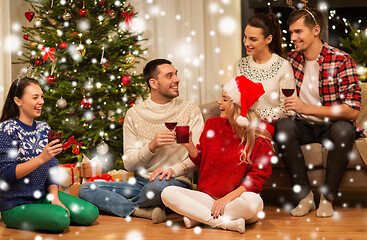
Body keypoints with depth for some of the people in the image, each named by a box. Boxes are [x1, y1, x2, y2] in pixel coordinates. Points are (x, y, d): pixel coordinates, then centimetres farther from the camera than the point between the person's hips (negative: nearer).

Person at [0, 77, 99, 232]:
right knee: (61, 219, -29)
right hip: (16, 205, -6)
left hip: (42, 196, 6)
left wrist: (55, 198, -8)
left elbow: (52, 168, 8)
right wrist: (41, 158, -29)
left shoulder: (44, 128, 9)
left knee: (90, 213, -9)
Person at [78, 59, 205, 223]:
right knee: (86, 189, -13)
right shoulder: (134, 114, 7)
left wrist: (175, 171, -22)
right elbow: (129, 164, 3)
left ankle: (126, 206, -7)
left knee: (160, 184, -40)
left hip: (177, 182, -3)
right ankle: (147, 212, -22)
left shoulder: (190, 110, 3)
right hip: (142, 184, 3)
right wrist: (151, 147, -16)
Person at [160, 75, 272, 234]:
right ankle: (225, 223, -25)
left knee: (254, 203, -39)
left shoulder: (260, 139, -6)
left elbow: (257, 178, -10)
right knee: (168, 193, -20)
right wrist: (190, 146, -6)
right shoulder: (212, 125, 7)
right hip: (207, 196, 3)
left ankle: (197, 217, -20)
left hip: (237, 199, -3)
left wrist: (228, 197, -21)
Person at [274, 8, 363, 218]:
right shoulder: (291, 59, 4)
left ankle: (328, 196, -19)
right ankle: (305, 195, -21)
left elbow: (352, 111, -19)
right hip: (303, 125, 3)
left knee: (344, 130, -36)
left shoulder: (341, 61, -11)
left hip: (332, 126, -3)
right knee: (283, 127, -29)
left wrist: (307, 108, -25)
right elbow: (285, 97, 17)